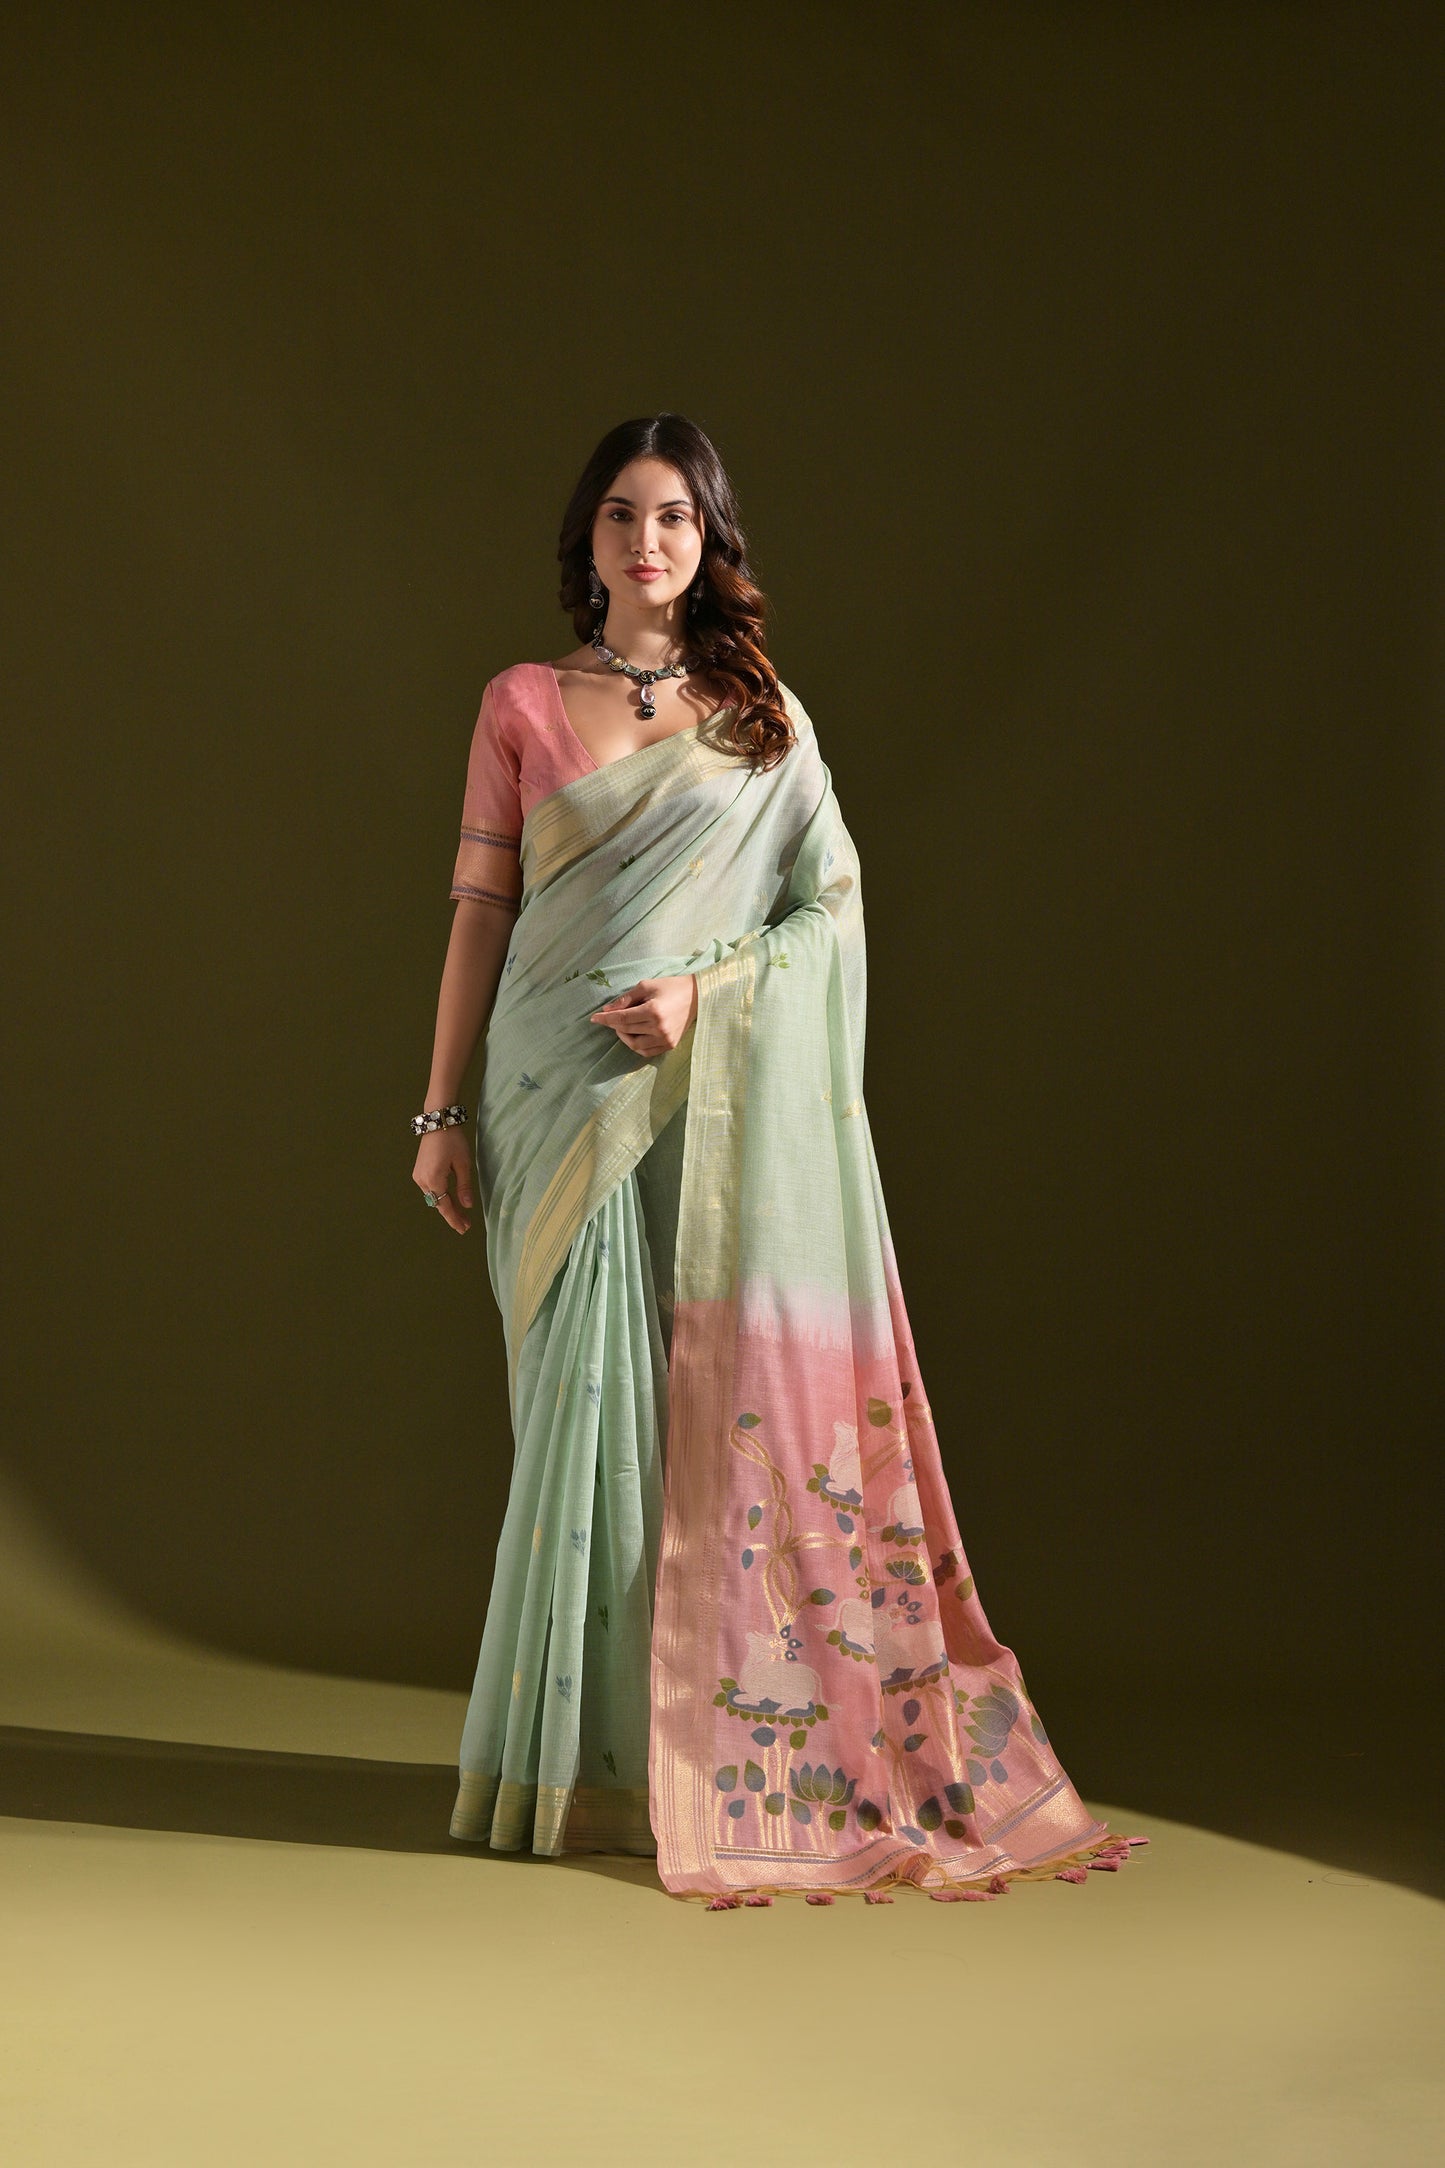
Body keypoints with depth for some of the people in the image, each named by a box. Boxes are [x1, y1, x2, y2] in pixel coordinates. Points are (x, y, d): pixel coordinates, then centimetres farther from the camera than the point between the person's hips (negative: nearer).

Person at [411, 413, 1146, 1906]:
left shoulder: (767, 718, 10)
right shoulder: (520, 705, 9)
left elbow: (832, 905, 5)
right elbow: (481, 909, 7)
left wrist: (704, 997, -12)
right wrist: (442, 1111, 3)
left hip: (716, 1106, 0)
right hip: (559, 1096, 0)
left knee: (723, 1395, -3)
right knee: (589, 1393, -2)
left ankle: (718, 1748, 7)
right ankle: (585, 1748, 9)